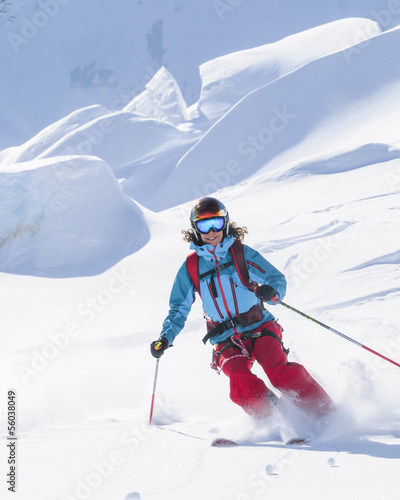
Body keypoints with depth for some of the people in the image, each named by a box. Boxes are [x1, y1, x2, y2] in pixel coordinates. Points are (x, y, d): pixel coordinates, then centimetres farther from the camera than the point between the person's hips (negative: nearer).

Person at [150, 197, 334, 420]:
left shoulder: (242, 253, 3)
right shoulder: (191, 268, 8)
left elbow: (277, 278, 1)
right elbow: (179, 309, 16)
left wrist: (271, 291, -24)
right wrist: (165, 338, 0)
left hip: (259, 328, -1)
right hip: (227, 341, 2)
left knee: (279, 369, -27)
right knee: (239, 377, -30)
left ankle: (325, 413, -23)